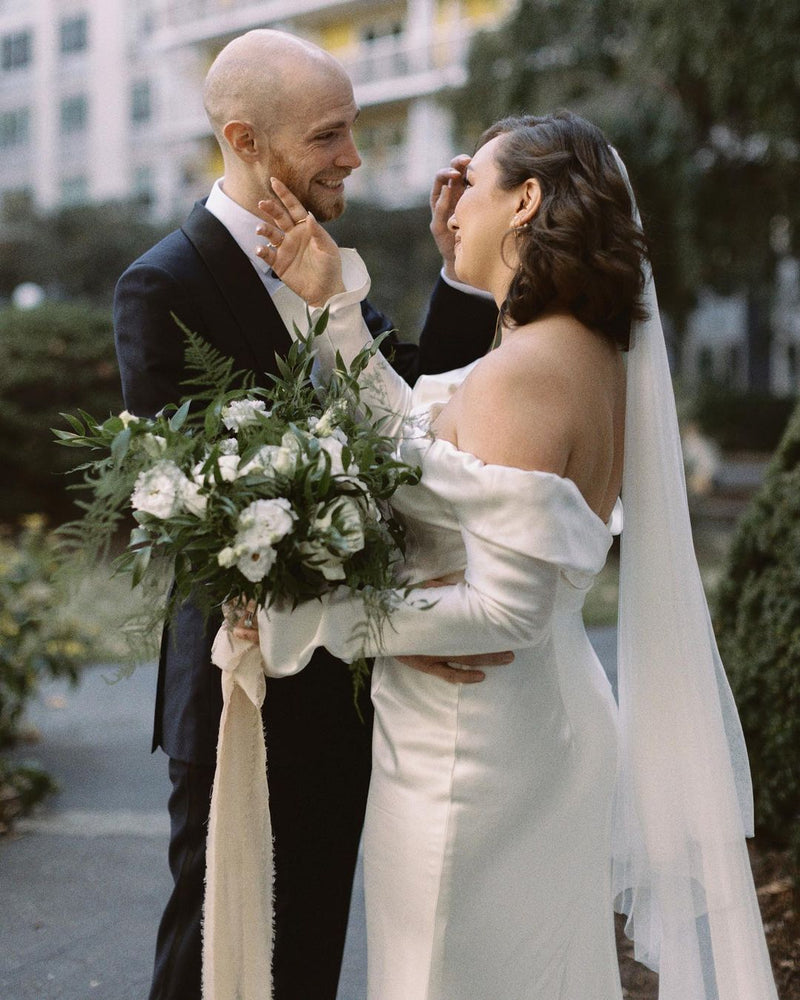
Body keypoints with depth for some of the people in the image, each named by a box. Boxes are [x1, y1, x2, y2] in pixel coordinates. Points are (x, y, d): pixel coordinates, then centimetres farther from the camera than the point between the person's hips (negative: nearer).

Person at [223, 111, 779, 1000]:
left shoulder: (522, 376, -24)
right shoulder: (589, 351, 5)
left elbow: (506, 608, -27)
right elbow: (414, 440, 9)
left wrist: (315, 618, -21)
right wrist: (336, 304, 6)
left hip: (469, 748, -9)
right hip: (547, 718, 9)